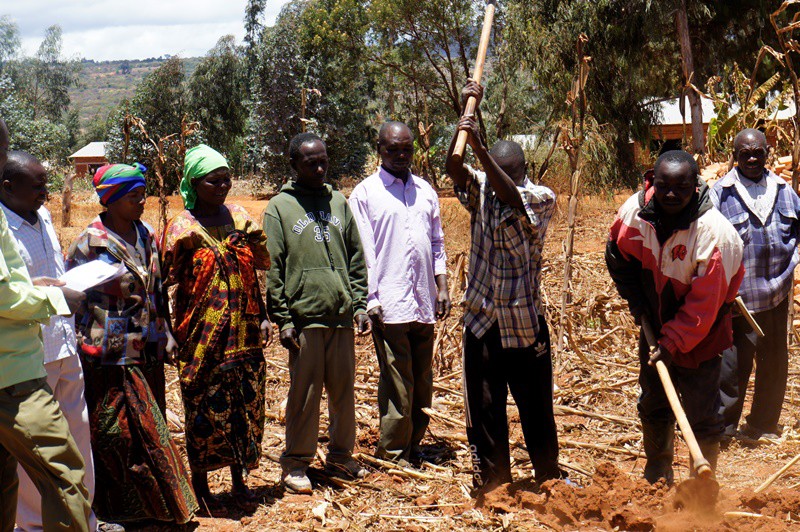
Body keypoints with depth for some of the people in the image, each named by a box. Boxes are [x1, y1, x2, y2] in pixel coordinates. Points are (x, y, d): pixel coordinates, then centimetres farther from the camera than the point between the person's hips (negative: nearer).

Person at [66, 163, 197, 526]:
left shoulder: (146, 236, 10)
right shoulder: (90, 243, -9)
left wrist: (164, 335, 13)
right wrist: (85, 346, -11)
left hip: (147, 353, 7)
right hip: (110, 356, -6)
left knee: (148, 430, 12)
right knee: (112, 433, 0)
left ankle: (151, 505, 22)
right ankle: (111, 511, 11)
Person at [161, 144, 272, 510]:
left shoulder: (239, 217, 8)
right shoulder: (181, 227, -5)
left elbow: (263, 264, 13)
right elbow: (166, 280, -5)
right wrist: (182, 250, -19)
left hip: (244, 333, 4)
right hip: (202, 337, -4)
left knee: (245, 406, 9)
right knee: (204, 410, -1)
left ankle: (239, 478, 24)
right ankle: (200, 486, 12)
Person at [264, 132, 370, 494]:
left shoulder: (338, 202, 13)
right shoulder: (280, 208, 1)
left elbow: (356, 258, 15)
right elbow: (272, 270, -3)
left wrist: (360, 304, 6)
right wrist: (282, 319, -8)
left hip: (342, 316, 4)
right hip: (304, 317, -4)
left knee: (344, 390, 10)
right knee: (304, 394, 0)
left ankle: (340, 456, 24)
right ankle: (296, 463, 11)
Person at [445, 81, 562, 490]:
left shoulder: (541, 199, -9)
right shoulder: (480, 190, 1)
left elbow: (510, 194, -29)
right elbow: (453, 168, -17)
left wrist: (479, 148, -41)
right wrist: (467, 115, -24)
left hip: (525, 322, -2)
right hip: (482, 319, 2)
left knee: (536, 404, 10)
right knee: (483, 406, 7)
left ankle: (549, 474, 28)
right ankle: (492, 478, 22)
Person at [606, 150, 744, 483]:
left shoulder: (715, 233, -27)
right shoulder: (634, 212, -14)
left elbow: (705, 303, -25)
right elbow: (618, 258, 6)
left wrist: (674, 343, -26)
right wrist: (639, 305, 0)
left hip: (698, 339, -5)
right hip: (654, 330, 5)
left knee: (702, 418, -3)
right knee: (653, 407, 18)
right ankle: (657, 479, 37)